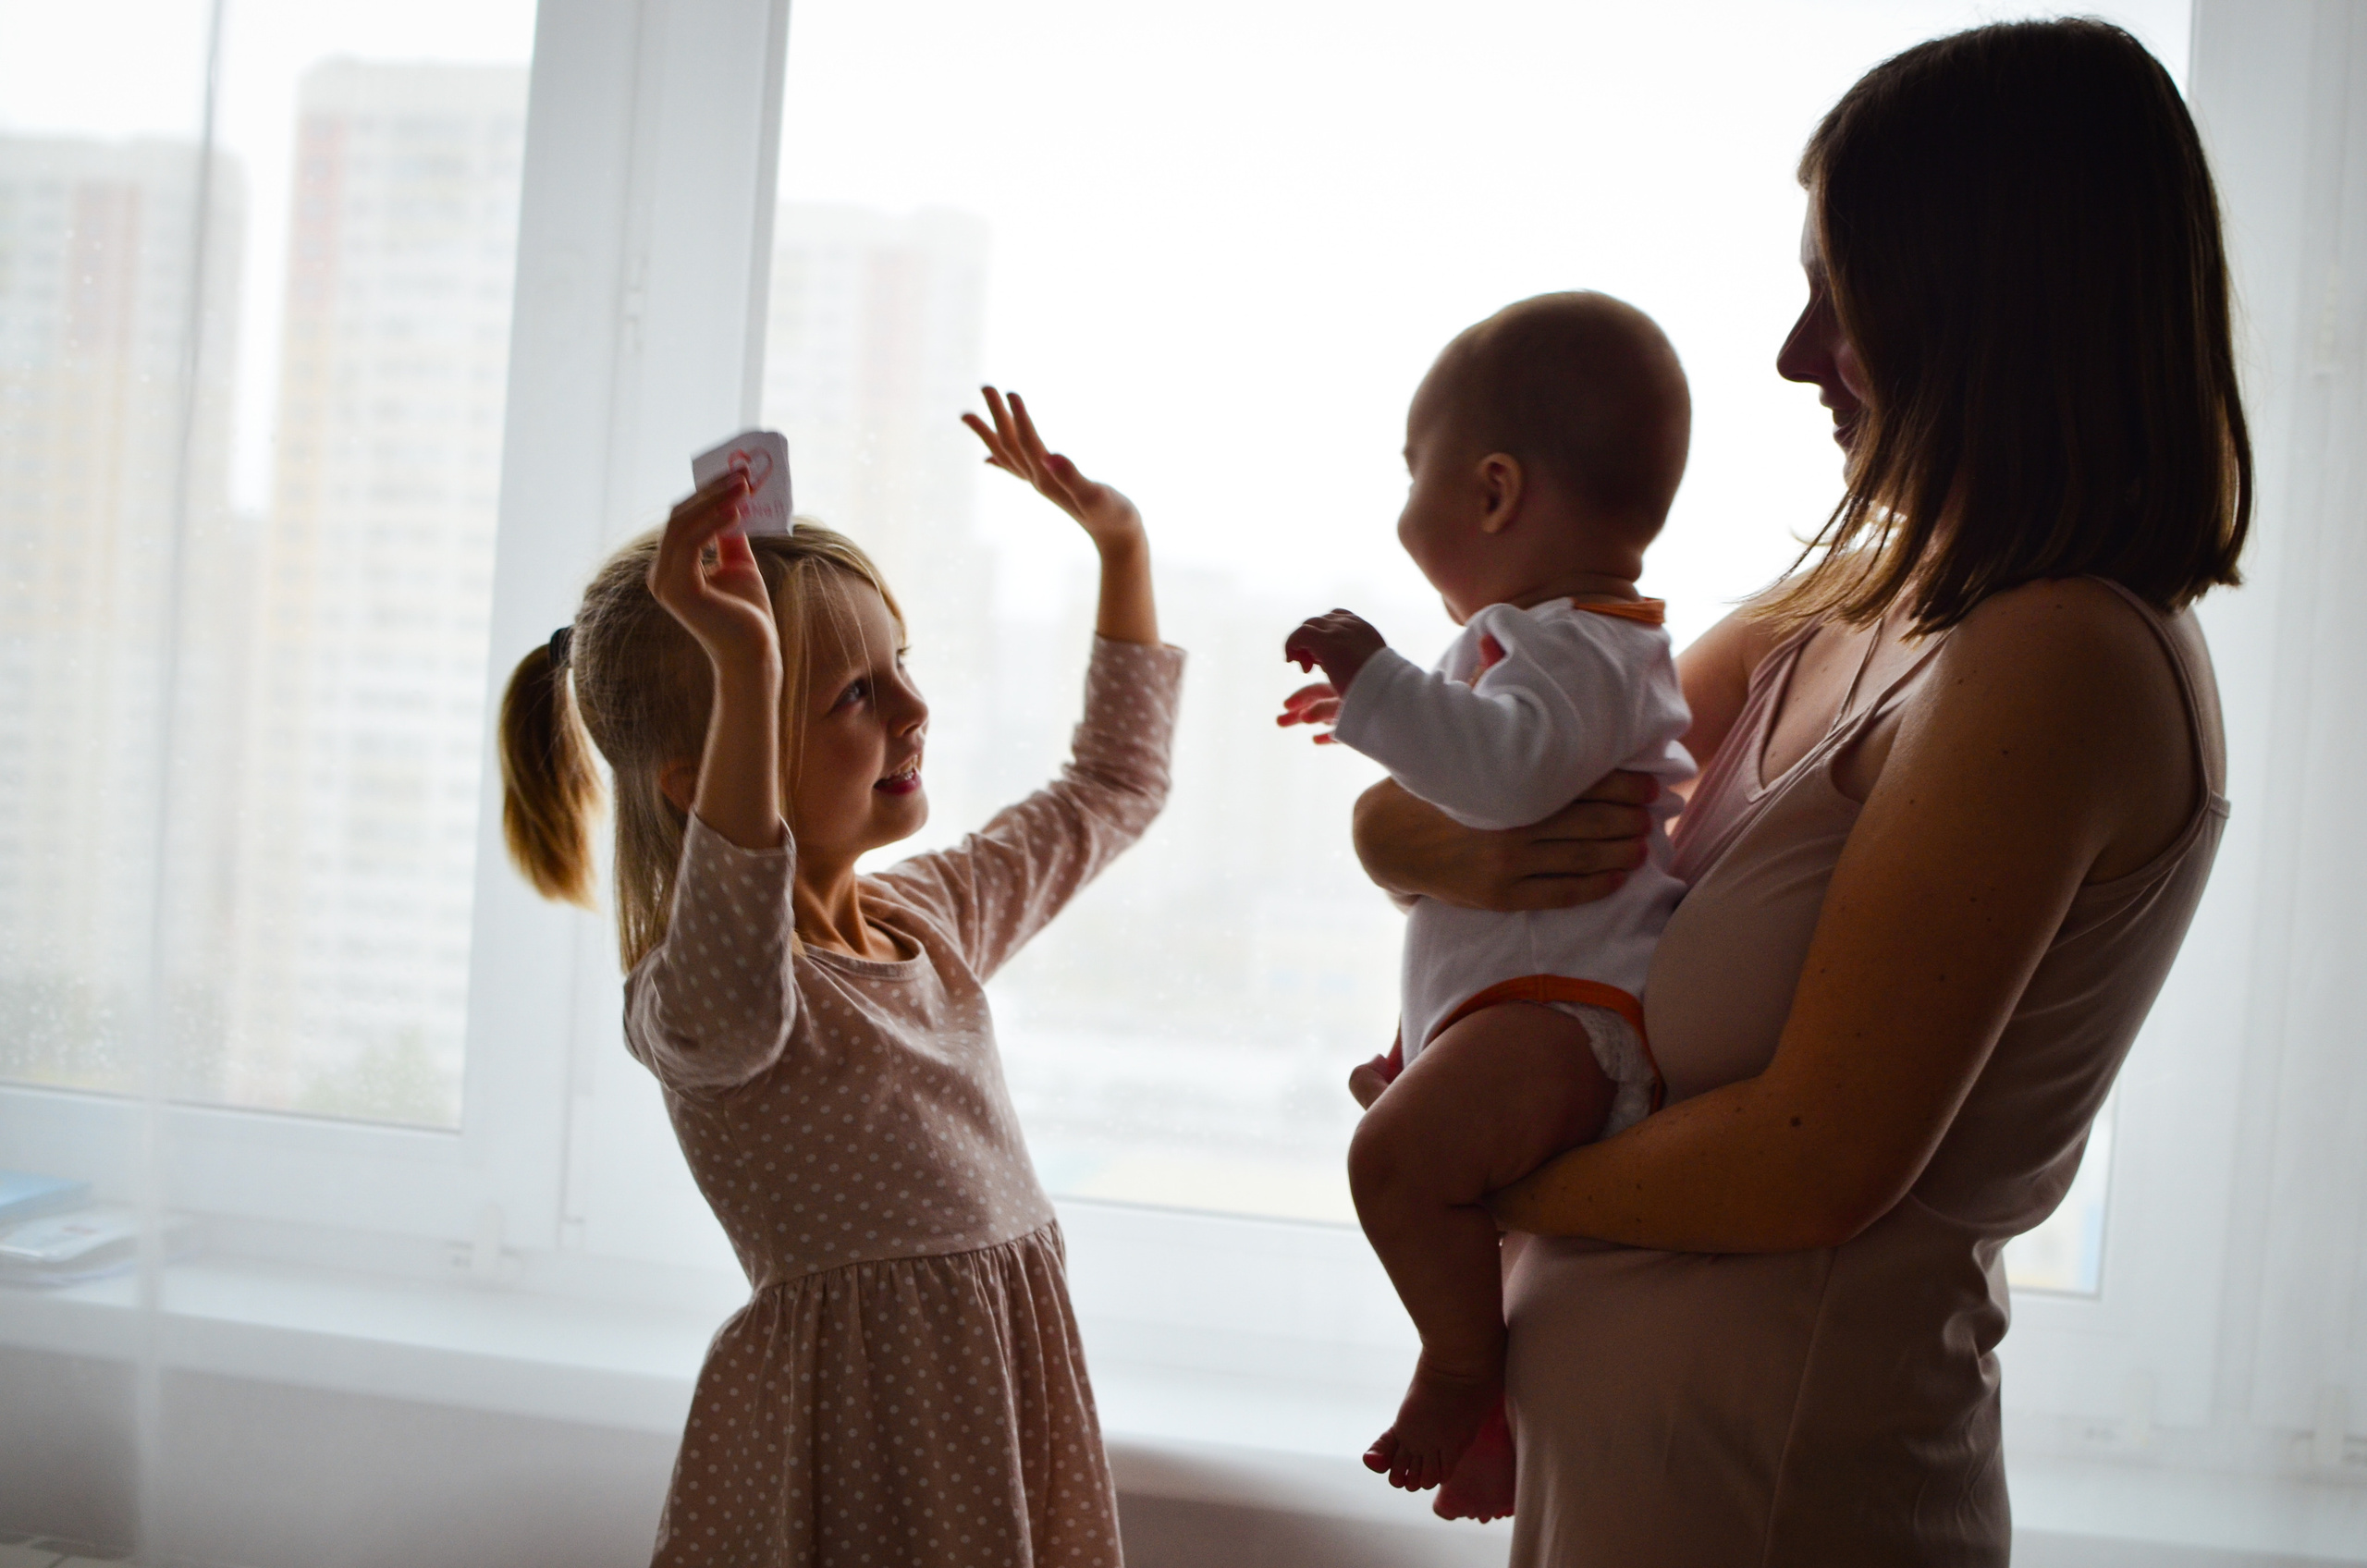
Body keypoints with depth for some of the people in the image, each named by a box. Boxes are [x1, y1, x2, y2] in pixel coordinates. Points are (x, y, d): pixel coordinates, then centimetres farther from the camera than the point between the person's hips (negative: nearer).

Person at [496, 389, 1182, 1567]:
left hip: (1015, 1382, 7)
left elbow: (1116, 783, 21)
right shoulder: (686, 997, -17)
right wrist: (748, 673, -48)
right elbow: (731, 996, -43)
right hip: (860, 1413, -7)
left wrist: (1121, 544, 16)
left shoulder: (937, 912, 7)